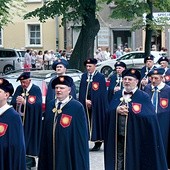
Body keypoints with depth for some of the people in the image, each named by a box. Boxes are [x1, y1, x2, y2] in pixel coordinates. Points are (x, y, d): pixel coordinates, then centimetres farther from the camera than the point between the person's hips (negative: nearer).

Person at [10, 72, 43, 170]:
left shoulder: (36, 90, -10)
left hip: (30, 122, -5)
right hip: (19, 120, 5)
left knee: (28, 142, -2)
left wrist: (24, 102, -30)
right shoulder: (19, 89, 8)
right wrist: (16, 101, -18)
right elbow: (12, 103, 6)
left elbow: (37, 105, -20)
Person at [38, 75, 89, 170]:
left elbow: (82, 134, -8)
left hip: (69, 153, -4)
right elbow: (46, 130, 11)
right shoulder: (50, 105, 8)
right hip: (51, 152, 5)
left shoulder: (77, 107, -8)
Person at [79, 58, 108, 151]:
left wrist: (92, 101, -10)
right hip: (85, 104, 4)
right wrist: (85, 100, -6)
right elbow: (81, 91, 9)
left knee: (96, 122, -1)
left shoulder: (100, 77, -4)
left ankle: (98, 143, 8)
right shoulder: (84, 76, 10)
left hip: (96, 105, -4)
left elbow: (102, 92, -6)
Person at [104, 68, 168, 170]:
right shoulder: (117, 95, 11)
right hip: (117, 137, 4)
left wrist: (129, 112, -17)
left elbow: (150, 116, -14)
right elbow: (109, 112, 7)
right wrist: (117, 110, -16)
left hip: (135, 139, -4)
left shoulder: (143, 97, -5)